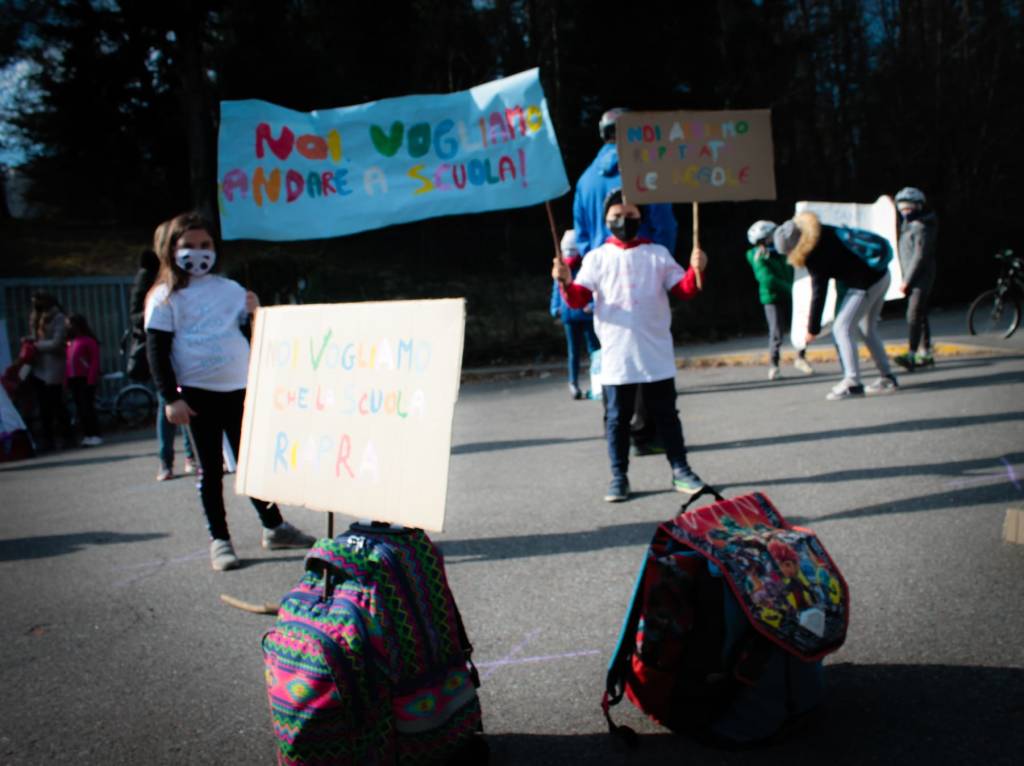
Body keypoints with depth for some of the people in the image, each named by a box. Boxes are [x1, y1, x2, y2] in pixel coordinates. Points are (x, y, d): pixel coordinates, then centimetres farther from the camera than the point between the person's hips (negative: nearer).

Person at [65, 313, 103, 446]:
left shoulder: (88, 340, -6)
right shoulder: (70, 342, 15)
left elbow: (95, 361, -10)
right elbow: (69, 361, 14)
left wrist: (91, 379, -16)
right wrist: (67, 378, 5)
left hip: (85, 379, -7)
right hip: (73, 379, 7)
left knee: (87, 407, -6)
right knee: (80, 408, 7)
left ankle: (95, 435, -1)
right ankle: (86, 435, 12)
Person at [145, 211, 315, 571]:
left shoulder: (229, 288, 12)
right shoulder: (166, 297, 0)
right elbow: (157, 350, -6)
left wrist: (256, 313, -5)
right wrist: (171, 398, -13)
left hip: (239, 388, 4)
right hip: (197, 393, -3)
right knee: (210, 468, 4)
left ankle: (274, 527, 20)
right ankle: (219, 539, 13)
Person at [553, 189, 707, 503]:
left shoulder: (658, 254, 9)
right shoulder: (597, 258, 6)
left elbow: (684, 289, 4)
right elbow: (578, 299, -2)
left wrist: (695, 270, -15)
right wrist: (566, 282, -22)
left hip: (657, 355, 1)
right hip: (616, 356, -1)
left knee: (665, 413, 8)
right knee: (617, 417, 4)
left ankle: (680, 471, 16)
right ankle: (619, 477, 12)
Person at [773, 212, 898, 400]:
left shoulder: (817, 256, -23)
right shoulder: (821, 233, 0)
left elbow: (819, 293, -17)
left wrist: (813, 329, -8)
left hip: (866, 284, -10)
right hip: (881, 275, 10)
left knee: (842, 328, -8)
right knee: (868, 328, 18)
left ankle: (852, 382, -12)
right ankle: (887, 377, 22)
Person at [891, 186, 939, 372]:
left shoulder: (922, 227, -14)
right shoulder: (908, 224, 15)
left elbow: (920, 256, -19)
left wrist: (907, 281, -19)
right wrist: (906, 280, 11)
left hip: (921, 278, -10)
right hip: (912, 278, 10)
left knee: (914, 315, -16)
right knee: (920, 315, 14)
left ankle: (911, 355, -21)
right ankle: (925, 353, 21)